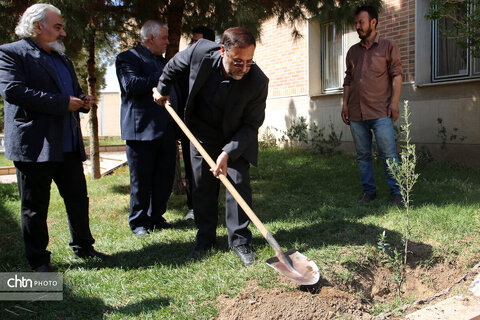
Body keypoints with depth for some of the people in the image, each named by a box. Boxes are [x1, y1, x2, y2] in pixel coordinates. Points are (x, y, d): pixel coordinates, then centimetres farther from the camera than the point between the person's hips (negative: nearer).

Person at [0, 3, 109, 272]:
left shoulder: (63, 59, 21)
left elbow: (74, 93, 30)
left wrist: (83, 102, 4)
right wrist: (63, 103, -20)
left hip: (69, 146, 8)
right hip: (36, 146, -7)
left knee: (78, 198, 12)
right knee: (35, 206, 4)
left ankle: (83, 247, 27)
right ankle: (39, 260, 16)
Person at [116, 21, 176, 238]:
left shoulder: (164, 62, 24)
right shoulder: (128, 58, -1)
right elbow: (131, 85, -19)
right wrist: (161, 77, -14)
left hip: (165, 129, 7)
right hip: (142, 129, -7)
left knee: (165, 176, 9)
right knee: (141, 180, 1)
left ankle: (156, 217, 23)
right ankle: (138, 222, 14)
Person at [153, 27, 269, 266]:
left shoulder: (258, 82, -29)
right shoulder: (201, 52, -24)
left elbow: (251, 126, -20)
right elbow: (174, 66, 0)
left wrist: (228, 152, -29)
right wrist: (162, 89, 13)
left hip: (236, 138, -2)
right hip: (202, 133, 2)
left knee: (239, 183, -8)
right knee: (202, 186, 6)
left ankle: (239, 241, 6)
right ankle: (205, 239, 20)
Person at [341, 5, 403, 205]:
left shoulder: (388, 46, 6)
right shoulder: (352, 51, 18)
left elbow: (396, 76, 1)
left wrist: (394, 102, -9)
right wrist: (345, 104, 10)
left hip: (380, 112, -4)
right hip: (356, 113, 5)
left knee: (388, 154, -6)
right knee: (363, 155, 7)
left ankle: (396, 192, 3)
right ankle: (369, 191, 16)